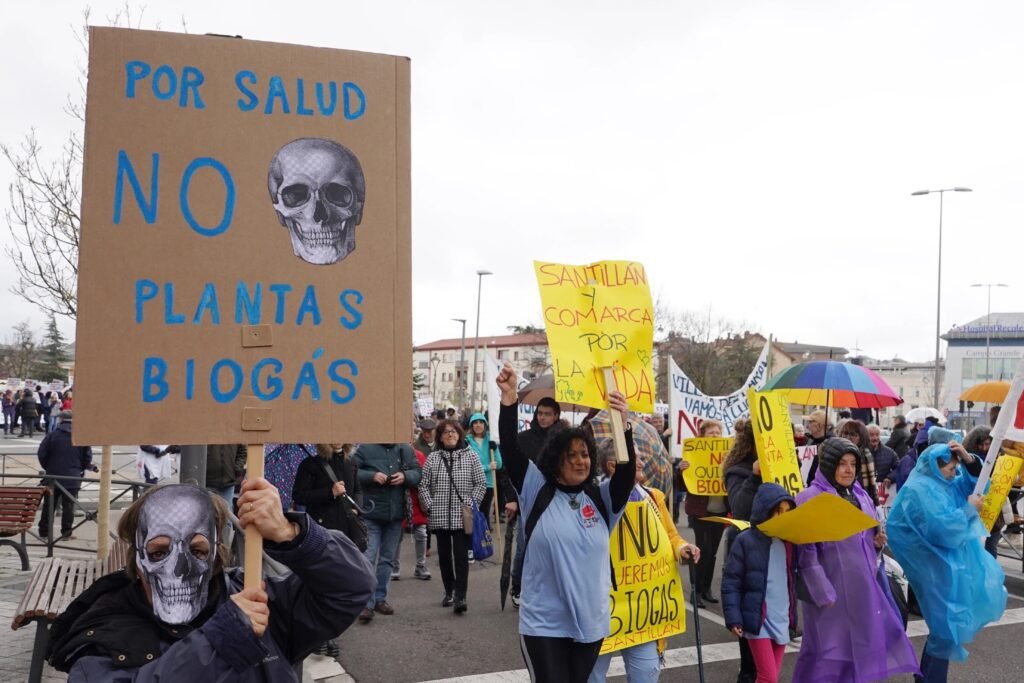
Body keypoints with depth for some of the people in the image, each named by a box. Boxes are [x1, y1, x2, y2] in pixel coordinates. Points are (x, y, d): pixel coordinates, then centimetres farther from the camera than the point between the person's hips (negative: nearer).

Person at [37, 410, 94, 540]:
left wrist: (47, 467, 11)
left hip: (53, 476, 0)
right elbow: (88, 457, -2)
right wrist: (80, 469, 15)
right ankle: (66, 533, 3)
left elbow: (41, 454, -5)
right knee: (69, 506, 4)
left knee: (49, 505, 11)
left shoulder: (52, 435, -5)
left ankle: (44, 531, 16)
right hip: (73, 477, 0)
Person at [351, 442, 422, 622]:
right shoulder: (365, 448, -3)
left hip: (396, 512, 4)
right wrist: (372, 476, -20)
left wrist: (405, 476, -12)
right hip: (370, 512, -4)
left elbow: (417, 473, 8)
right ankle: (367, 603, -2)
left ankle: (380, 598, 26)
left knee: (387, 558, 14)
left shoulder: (406, 449, 7)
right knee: (368, 557, -7)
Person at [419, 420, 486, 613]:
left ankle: (460, 596, -7)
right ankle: (449, 591, 24)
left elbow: (481, 484, 1)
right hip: (439, 516, 2)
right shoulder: (432, 458, 5)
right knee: (444, 555, 10)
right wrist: (429, 506, -3)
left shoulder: (471, 456, 1)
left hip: (462, 516, -2)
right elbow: (424, 485, 6)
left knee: (461, 555, -7)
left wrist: (471, 504, -6)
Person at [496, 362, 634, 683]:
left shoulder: (601, 499, 3)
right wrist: (509, 398, -25)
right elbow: (511, 451, -13)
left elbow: (626, 471, -13)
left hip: (591, 622, 3)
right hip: (544, 624, -3)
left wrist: (623, 426, -30)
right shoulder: (538, 492, -3)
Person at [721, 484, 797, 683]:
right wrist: (733, 618, -13)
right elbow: (730, 582, -9)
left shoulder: (789, 541, 6)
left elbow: (794, 580, 13)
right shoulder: (746, 540, -10)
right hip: (758, 620, -5)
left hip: (782, 620, 5)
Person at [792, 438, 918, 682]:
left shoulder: (861, 495, 11)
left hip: (864, 587, 7)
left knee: (859, 646, 11)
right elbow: (806, 551, -15)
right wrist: (822, 591, -19)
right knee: (830, 651, -1)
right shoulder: (810, 498, -11)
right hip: (832, 588, -7)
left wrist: (878, 542, 0)